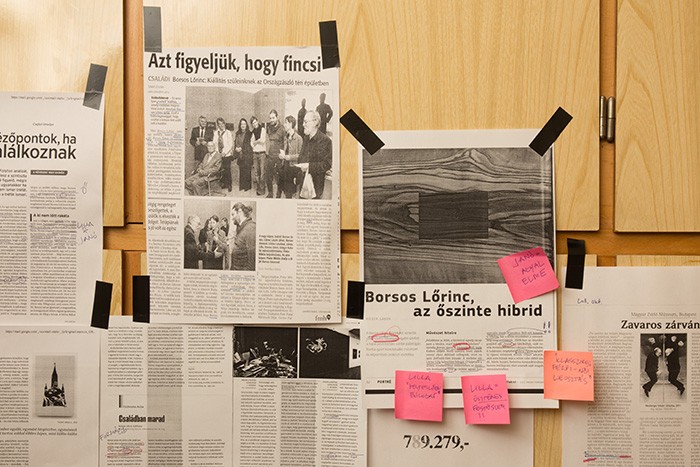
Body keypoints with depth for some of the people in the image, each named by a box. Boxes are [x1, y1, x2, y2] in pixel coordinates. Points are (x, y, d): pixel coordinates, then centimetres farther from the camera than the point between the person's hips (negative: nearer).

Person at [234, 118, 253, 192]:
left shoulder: (249, 133, -5)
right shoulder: (238, 134, 12)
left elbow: (250, 145, -8)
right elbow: (235, 143, 19)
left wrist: (241, 149, -10)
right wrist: (236, 149, 1)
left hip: (247, 155, -5)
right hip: (240, 155, 5)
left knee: (247, 171, -3)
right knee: (241, 171, 6)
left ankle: (247, 186, 5)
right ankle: (242, 186, 12)